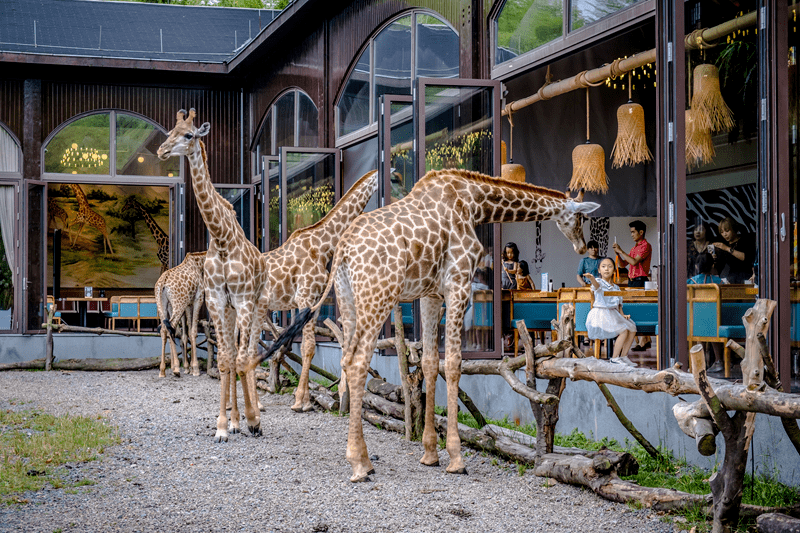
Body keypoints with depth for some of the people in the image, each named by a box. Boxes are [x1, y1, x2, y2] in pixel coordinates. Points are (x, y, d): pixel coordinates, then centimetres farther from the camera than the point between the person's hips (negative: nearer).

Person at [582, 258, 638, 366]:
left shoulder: (616, 288, 17)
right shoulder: (599, 283, -5)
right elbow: (596, 285, -31)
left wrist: (622, 314, 4)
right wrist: (591, 278, -55)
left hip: (613, 314, 8)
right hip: (600, 315, -8)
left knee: (632, 329, -4)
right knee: (623, 331, -22)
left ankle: (623, 356, 6)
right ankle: (615, 358, -11)